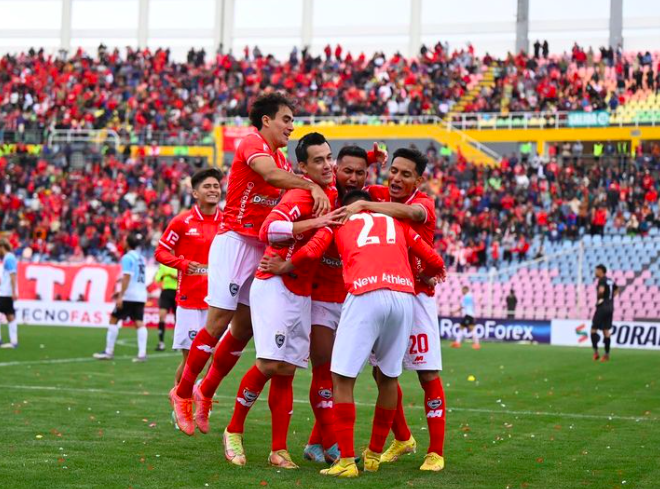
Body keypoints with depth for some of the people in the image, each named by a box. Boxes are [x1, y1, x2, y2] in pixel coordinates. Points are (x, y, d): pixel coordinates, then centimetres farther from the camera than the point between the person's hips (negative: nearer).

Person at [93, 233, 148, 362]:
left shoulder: (127, 258, -8)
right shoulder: (141, 258, 15)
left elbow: (127, 278, -16)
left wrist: (121, 296, -17)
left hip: (129, 296, -7)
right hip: (141, 295, 7)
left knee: (113, 320, 4)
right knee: (139, 323, 1)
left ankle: (109, 352, 5)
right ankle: (142, 354, -10)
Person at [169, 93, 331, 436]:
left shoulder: (283, 160, 18)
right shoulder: (252, 143, -7)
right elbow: (270, 175, -28)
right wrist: (312, 186, -32)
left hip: (262, 248, 8)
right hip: (235, 239, -8)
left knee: (245, 327, 8)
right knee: (219, 321, -9)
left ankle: (206, 391, 23)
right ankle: (183, 393, 5)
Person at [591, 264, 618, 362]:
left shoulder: (602, 280, -12)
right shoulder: (610, 280, 13)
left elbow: (601, 290, -32)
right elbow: (616, 290, 30)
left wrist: (599, 297, -14)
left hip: (602, 307, -8)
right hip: (610, 307, 8)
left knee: (593, 329, 0)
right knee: (606, 331, 10)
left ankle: (596, 352, -7)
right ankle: (607, 354, 9)